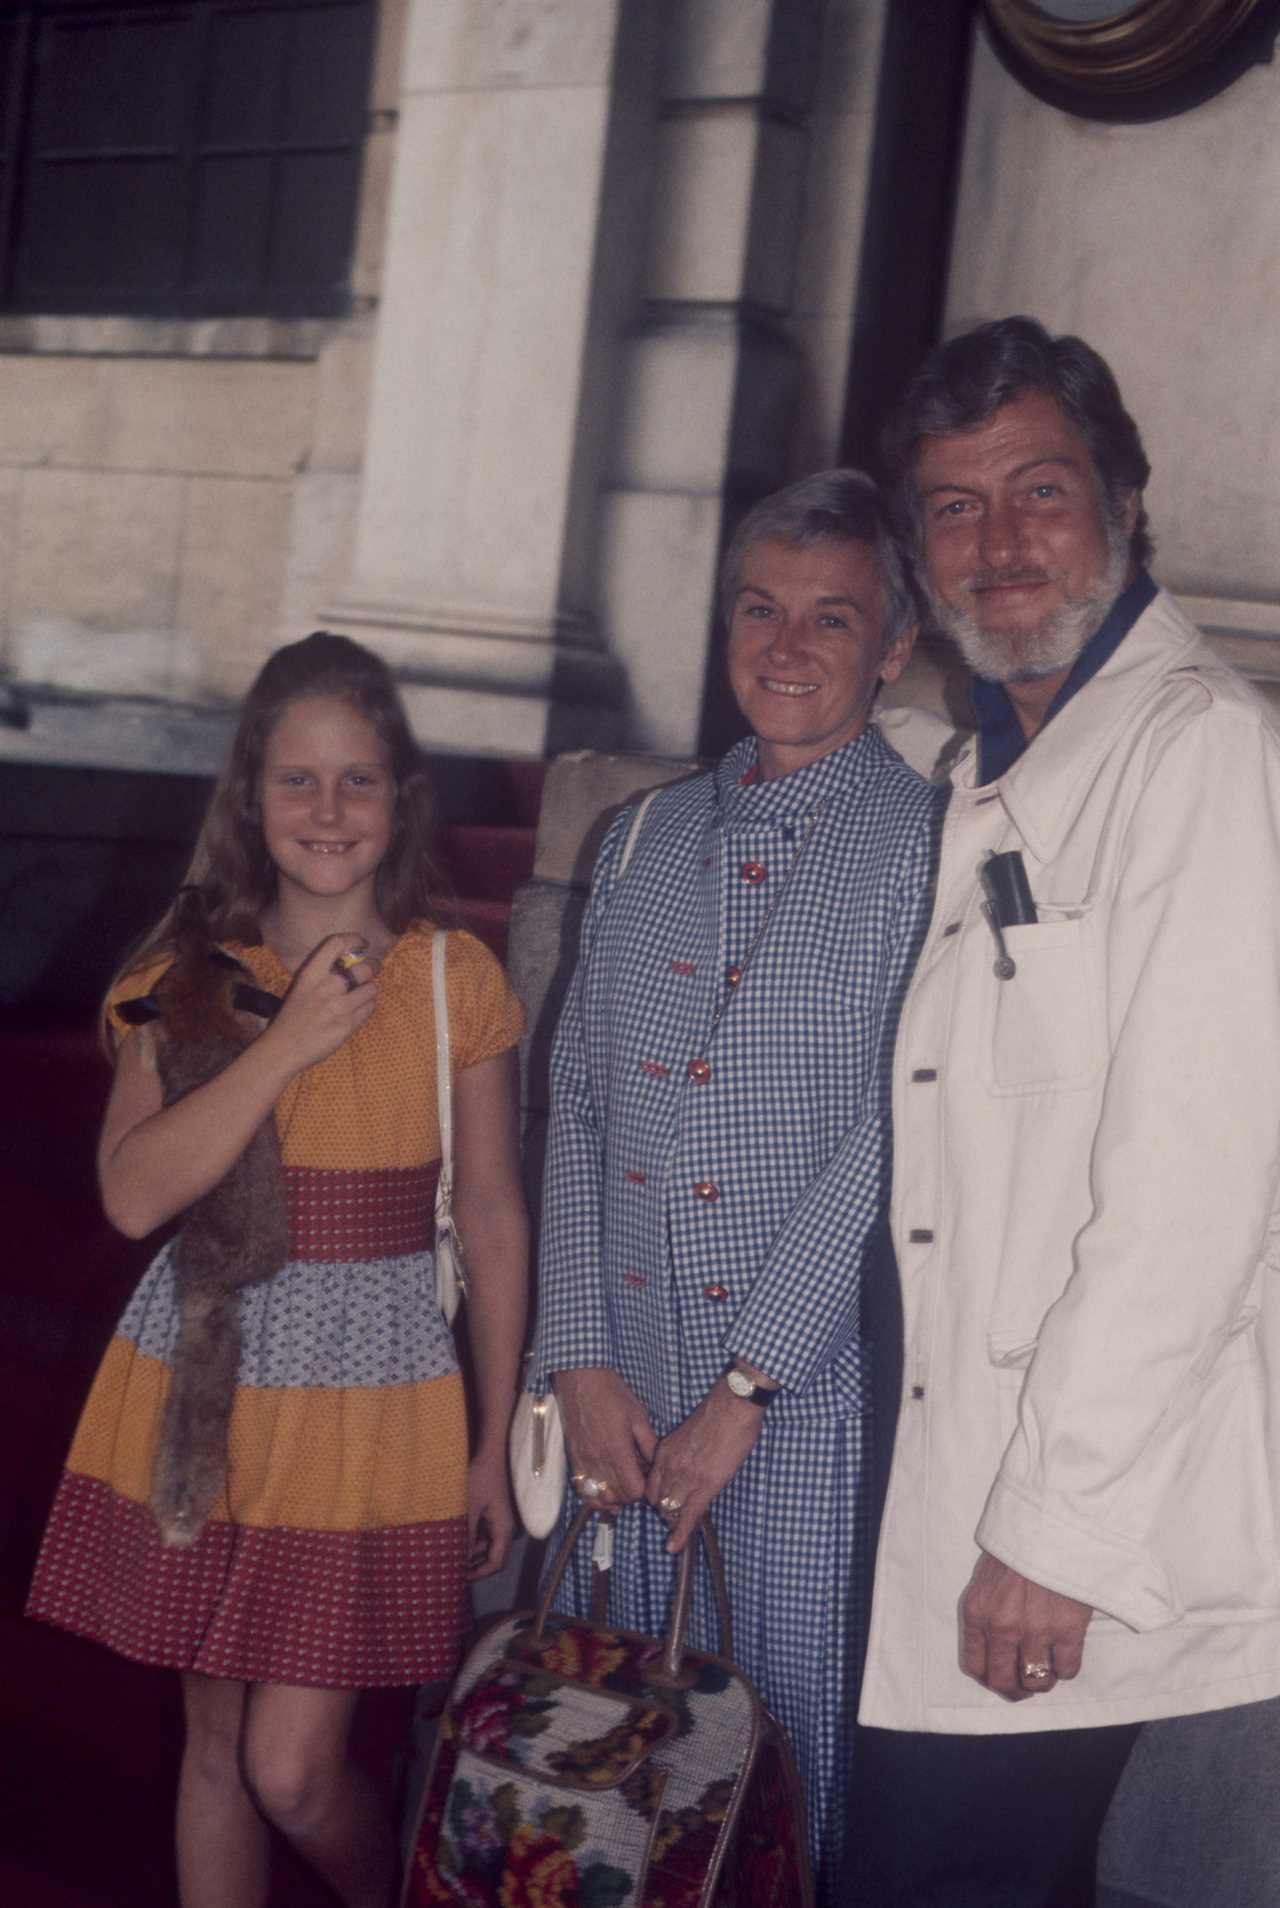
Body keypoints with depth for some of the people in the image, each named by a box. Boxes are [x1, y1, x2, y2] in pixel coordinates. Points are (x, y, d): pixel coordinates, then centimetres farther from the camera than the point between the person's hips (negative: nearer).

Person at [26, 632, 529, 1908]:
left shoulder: (456, 980, -3)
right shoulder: (188, 973, 0)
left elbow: (492, 1218, 2)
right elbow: (134, 1194, -12)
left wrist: (494, 1445, 4)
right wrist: (288, 1041, -18)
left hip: (373, 1396, -2)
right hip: (202, 1375, 2)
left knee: (292, 1771, -1)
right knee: (215, 1743, 13)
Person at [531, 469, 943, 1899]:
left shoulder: (929, 849, -5)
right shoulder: (646, 840, 11)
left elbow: (895, 1139, -12)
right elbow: (577, 1102, 8)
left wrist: (743, 1389, -14)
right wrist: (581, 1361, -1)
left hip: (812, 1399, -4)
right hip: (624, 1392, 5)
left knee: (791, 1745, 6)